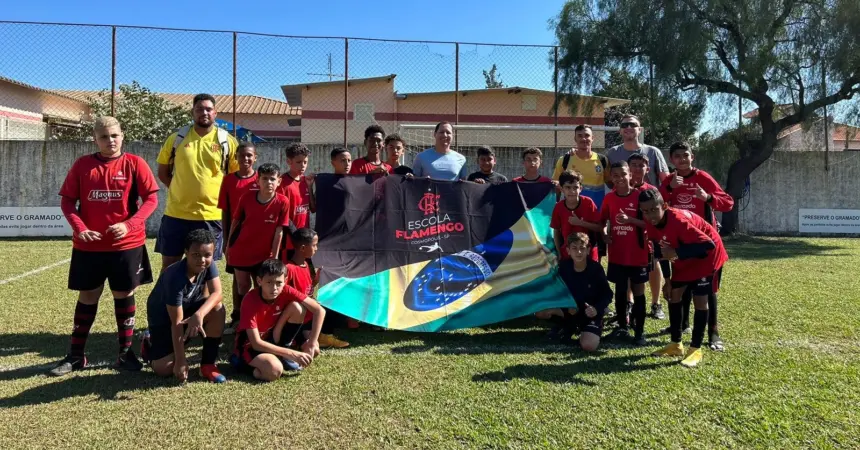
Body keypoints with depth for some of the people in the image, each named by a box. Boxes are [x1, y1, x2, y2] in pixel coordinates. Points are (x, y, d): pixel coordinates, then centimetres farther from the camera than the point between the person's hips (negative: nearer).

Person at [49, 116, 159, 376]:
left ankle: (125, 353, 19)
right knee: (87, 298, 10)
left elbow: (151, 199, -6)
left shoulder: (134, 164, -3)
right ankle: (75, 356, 23)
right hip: (88, 246, 2)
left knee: (124, 296, 8)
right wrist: (79, 228, -13)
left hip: (127, 244, -1)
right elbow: (67, 201, 3)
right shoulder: (82, 165, 2)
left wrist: (129, 225, -19)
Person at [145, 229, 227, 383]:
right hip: (163, 317, -5)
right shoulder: (176, 278, -34)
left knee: (218, 309, -26)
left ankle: (208, 364, -11)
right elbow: (176, 322, -31)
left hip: (189, 308, 5)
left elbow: (217, 293, -25)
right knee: (164, 369, -15)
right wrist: (180, 361, -28)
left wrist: (199, 314, -45)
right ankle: (150, 345, 21)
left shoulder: (208, 265, -19)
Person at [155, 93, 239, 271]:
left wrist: (221, 195, -3)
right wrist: (180, 190, 3)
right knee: (169, 264, 10)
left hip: (210, 215, -1)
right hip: (176, 213, 2)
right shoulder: (176, 138, 3)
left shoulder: (227, 141, -1)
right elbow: (163, 171, 13)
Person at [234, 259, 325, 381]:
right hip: (251, 346, -4)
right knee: (274, 370, -35)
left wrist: (311, 344, -22)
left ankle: (282, 352, -2)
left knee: (297, 307, -17)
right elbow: (256, 343, -28)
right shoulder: (250, 301, -28)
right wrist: (292, 354, -30)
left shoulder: (285, 291, -16)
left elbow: (319, 310, -16)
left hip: (273, 338, 5)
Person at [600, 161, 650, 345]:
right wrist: (604, 235, -3)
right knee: (620, 291, 11)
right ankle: (623, 326, 25)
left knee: (638, 292, 3)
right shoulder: (609, 198, 3)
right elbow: (602, 221, 15)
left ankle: (639, 332, 10)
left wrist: (630, 220, -24)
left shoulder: (639, 196, -8)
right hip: (617, 254, 3)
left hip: (638, 254, -3)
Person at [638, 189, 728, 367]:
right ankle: (676, 345, 17)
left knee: (700, 300, -8)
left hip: (707, 256, -7)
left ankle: (696, 350, 2)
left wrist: (676, 253, -41)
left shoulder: (678, 220, -37)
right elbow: (659, 246, 1)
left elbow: (708, 245, -37)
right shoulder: (650, 222, -16)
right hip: (683, 259, 7)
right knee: (674, 295, 6)